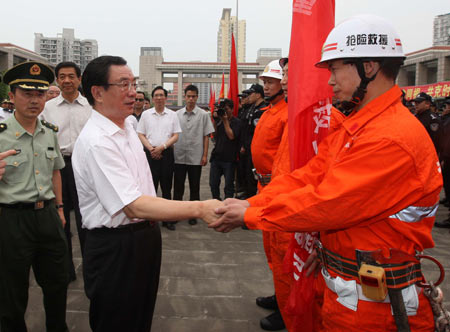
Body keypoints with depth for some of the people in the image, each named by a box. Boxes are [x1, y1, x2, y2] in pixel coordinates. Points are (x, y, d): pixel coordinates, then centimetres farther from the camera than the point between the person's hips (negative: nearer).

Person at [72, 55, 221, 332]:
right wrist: (199, 209, -36)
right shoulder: (96, 142, -24)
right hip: (115, 249, -8)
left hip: (145, 236, 9)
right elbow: (135, 206, -30)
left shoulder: (127, 125, 7)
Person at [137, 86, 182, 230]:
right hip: (150, 153, 0)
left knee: (167, 187, 6)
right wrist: (151, 148, -9)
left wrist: (162, 147, -11)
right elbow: (141, 135, 5)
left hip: (167, 153, 0)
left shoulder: (172, 115, 7)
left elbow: (175, 136, 2)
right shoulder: (146, 114, 7)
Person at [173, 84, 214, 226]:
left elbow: (206, 136, 0)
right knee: (178, 186, 8)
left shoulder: (203, 115, 0)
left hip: (196, 157, -2)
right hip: (179, 157, 2)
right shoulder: (177, 114, 6)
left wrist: (205, 155, -5)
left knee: (194, 187, 7)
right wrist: (171, 152, 3)